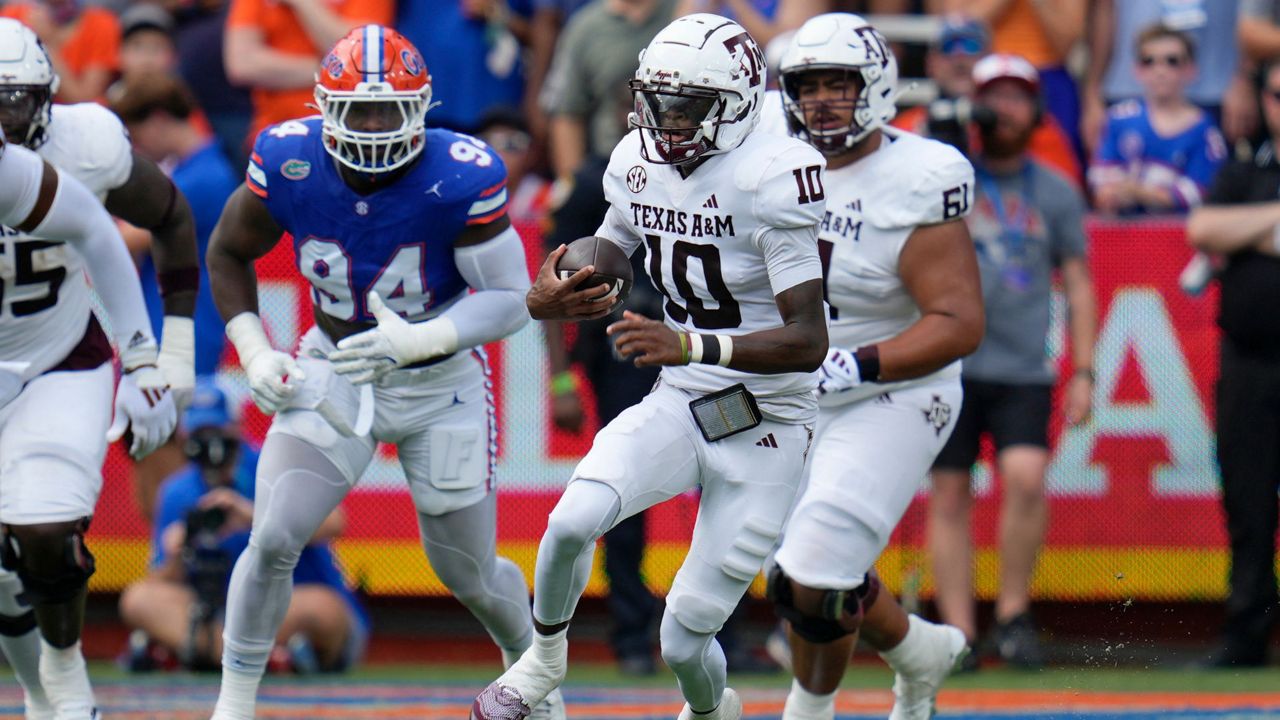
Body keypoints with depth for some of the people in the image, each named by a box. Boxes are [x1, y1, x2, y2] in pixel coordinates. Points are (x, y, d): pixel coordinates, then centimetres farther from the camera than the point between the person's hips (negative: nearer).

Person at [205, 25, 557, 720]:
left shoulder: (461, 179, -26)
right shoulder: (289, 162, -18)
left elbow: (510, 299, -22)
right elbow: (228, 252, 1)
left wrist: (415, 341, -37)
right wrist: (255, 354, -10)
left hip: (441, 386, -1)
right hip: (334, 370, 1)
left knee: (471, 576, 12)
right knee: (272, 541, -16)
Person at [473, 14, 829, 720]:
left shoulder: (769, 177, -22)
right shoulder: (639, 163, 0)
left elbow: (808, 341, -26)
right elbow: (602, 265, 19)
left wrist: (690, 346, -39)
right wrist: (548, 299, -6)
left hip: (764, 429, -5)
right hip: (677, 406, 5)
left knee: (684, 642, -1)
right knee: (573, 520, -24)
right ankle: (544, 657, 5)